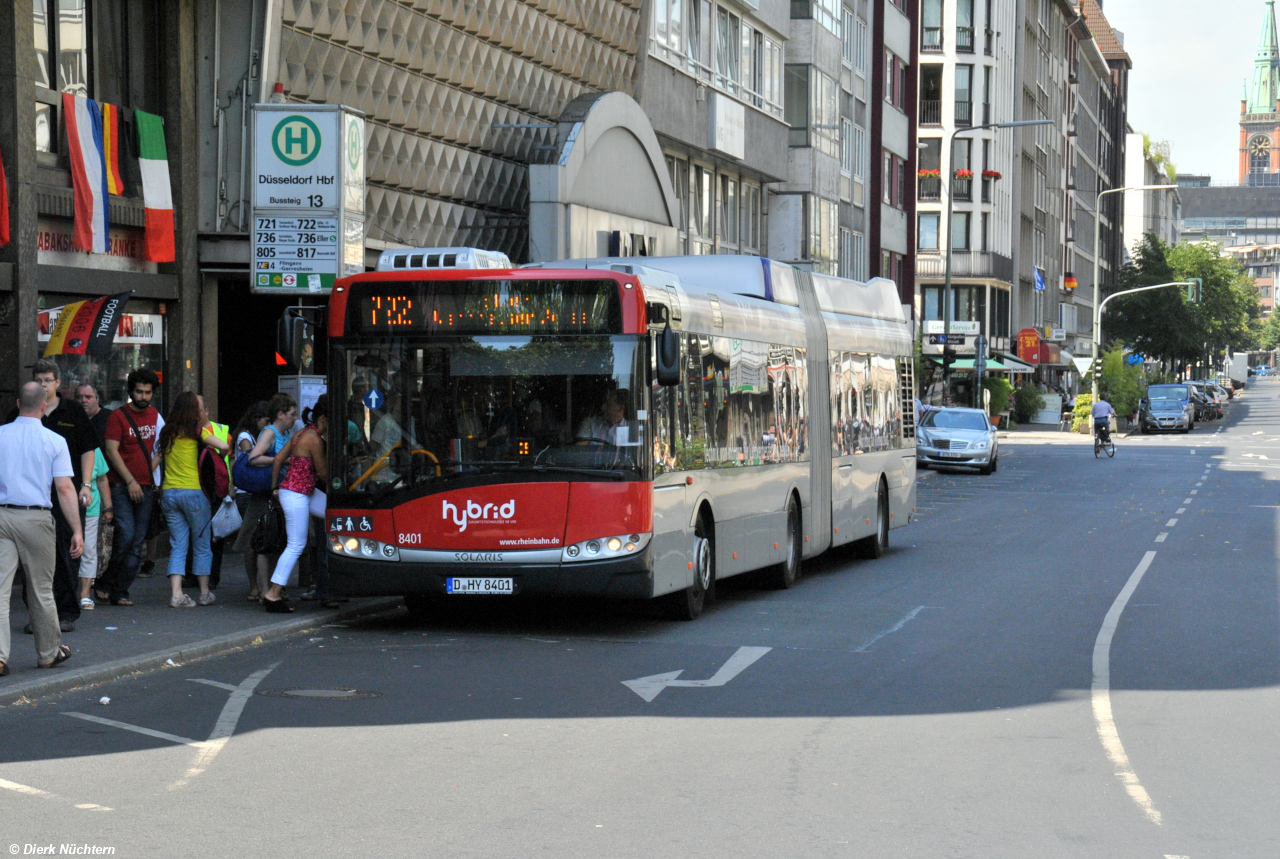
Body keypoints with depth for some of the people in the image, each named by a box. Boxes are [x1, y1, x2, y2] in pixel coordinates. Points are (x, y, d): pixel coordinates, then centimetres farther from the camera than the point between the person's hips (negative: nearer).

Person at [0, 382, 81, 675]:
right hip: (35, 518, -1)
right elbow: (64, 488, -7)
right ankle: (48, 653, 26)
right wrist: (77, 530, -5)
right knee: (41, 590, 12)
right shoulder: (54, 441, -2)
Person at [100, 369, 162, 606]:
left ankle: (120, 592, 6)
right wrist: (130, 482, -14)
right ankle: (105, 584, 0)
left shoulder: (155, 415, 14)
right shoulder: (118, 416, -3)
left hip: (146, 487, 5)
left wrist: (152, 473, 13)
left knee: (137, 542, 2)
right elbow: (112, 451, -9)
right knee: (126, 535, -17)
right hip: (121, 486, -5)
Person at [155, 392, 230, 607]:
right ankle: (205, 593, 14)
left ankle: (176, 594, -7)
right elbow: (224, 446, -12)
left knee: (177, 546, 5)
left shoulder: (168, 431, 10)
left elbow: (159, 456, 12)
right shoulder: (196, 430, -6)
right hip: (192, 491, -5)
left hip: (168, 492, 5)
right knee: (202, 546, 8)